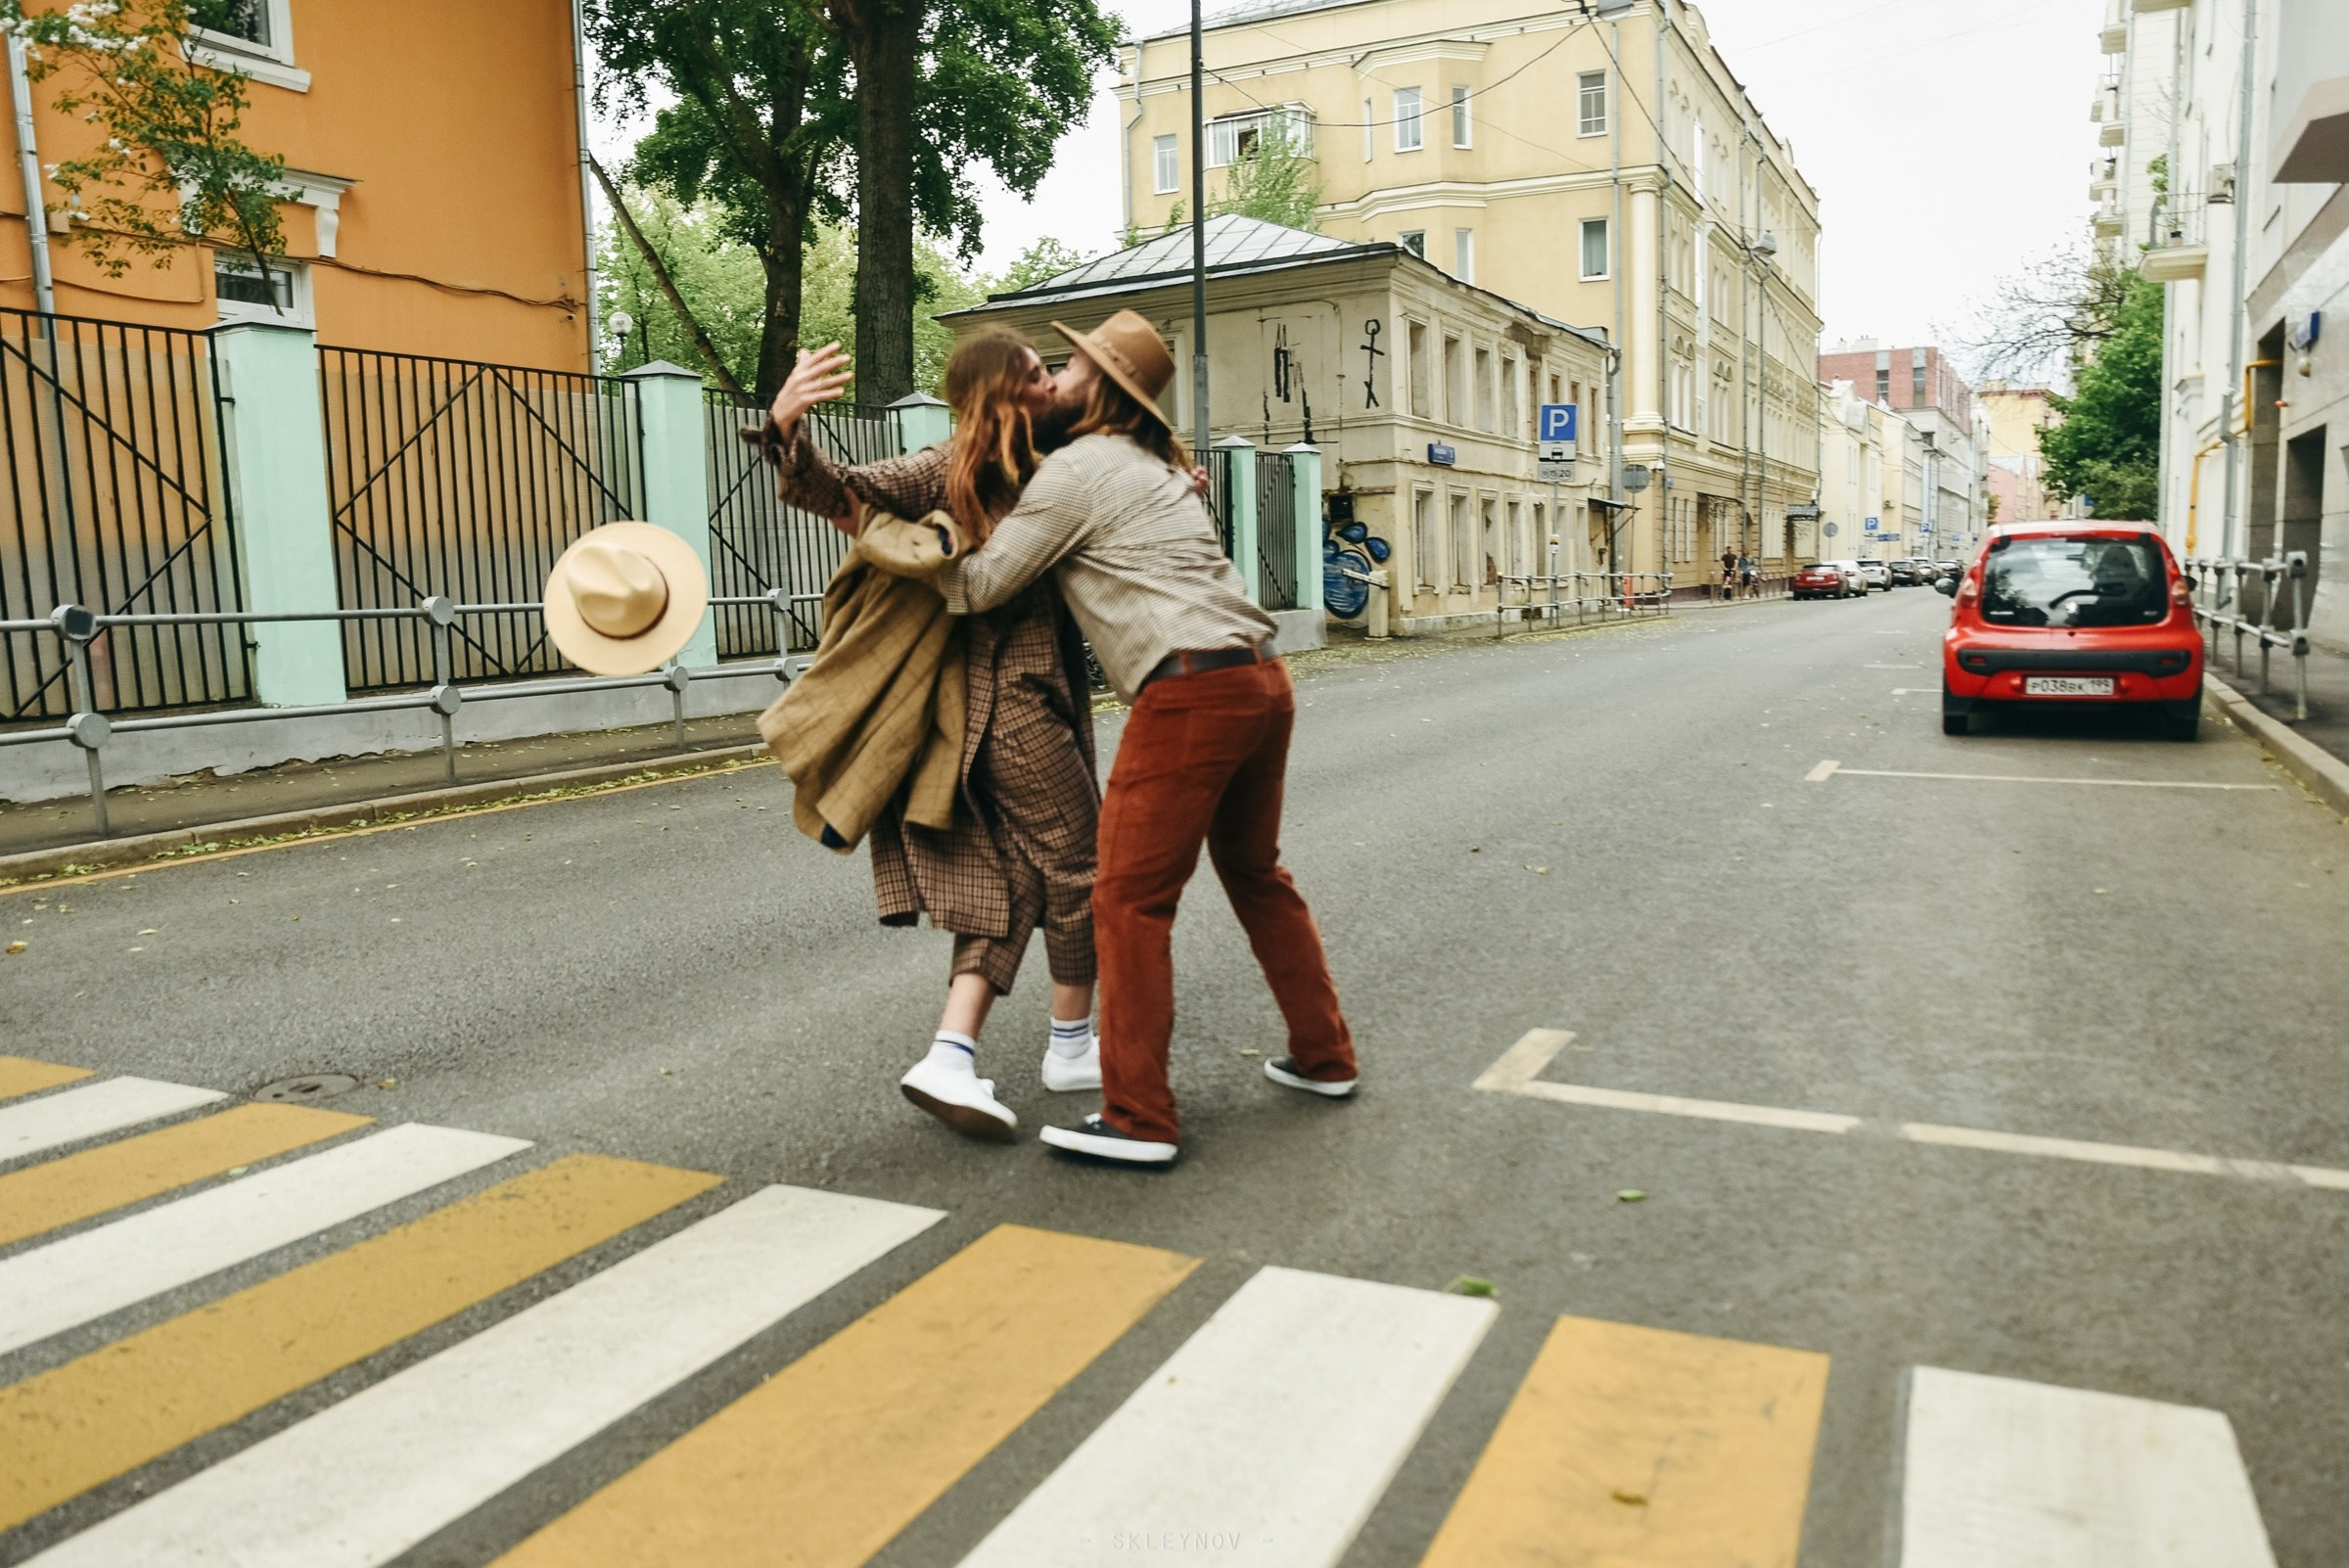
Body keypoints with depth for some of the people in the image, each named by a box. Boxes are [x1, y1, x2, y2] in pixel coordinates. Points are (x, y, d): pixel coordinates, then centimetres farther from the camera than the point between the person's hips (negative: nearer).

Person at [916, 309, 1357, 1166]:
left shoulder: (1077, 469, -2)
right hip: (1263, 679, 9)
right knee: (1256, 874, 22)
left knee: (1131, 901, -3)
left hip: (1190, 690, -9)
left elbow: (978, 586, -3)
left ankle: (1138, 1118, -1)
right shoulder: (1152, 464, 25)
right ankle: (1323, 1056, 30)